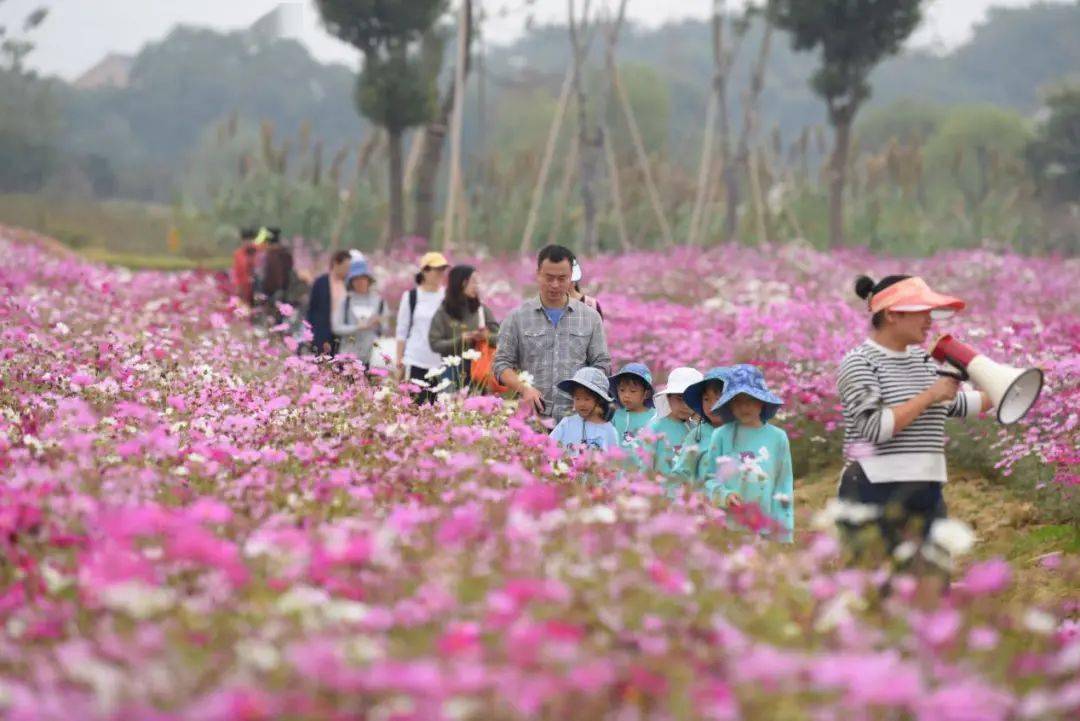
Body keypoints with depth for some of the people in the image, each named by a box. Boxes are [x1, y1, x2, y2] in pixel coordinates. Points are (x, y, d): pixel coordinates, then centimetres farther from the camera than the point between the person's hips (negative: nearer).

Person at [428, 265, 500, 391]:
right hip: (454, 370, -2)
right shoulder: (443, 313, 1)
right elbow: (435, 343, -4)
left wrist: (487, 336, -16)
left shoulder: (482, 310, 7)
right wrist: (461, 339, -15)